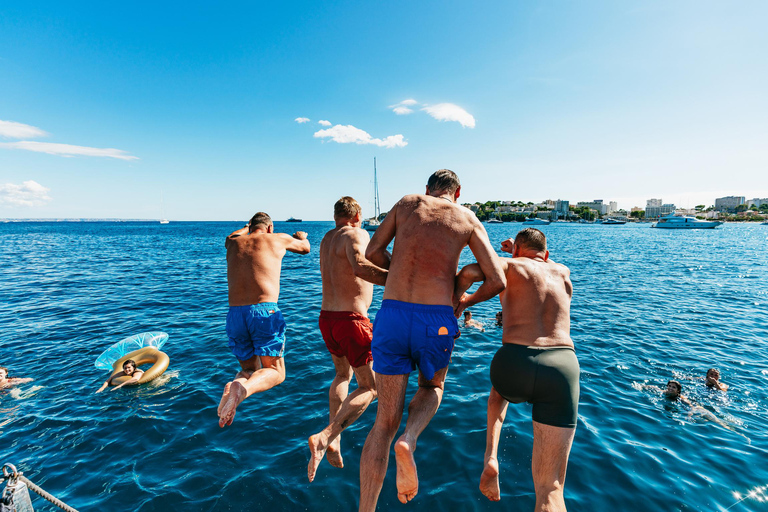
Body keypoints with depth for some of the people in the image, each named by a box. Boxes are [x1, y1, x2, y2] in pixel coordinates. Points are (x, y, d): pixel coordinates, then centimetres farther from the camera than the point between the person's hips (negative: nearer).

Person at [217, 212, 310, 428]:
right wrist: (301, 236, 55)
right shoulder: (277, 239, 11)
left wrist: (248, 226, 65)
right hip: (264, 311, -4)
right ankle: (243, 388, -23)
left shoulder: (233, 243, 19)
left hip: (235, 314, 4)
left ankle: (233, 385, -13)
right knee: (275, 372, 9)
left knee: (250, 369, 21)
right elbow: (305, 248, 31)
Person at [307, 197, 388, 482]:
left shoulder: (327, 239, 15)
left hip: (326, 318, 8)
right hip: (352, 321, -8)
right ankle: (324, 438, -7)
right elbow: (360, 267, -31)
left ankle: (334, 442, 25)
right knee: (370, 389, 7)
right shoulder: (356, 234, -10)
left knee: (343, 375, 28)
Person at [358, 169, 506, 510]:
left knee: (385, 421, 14)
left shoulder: (405, 204, 13)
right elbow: (497, 281, 5)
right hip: (436, 320, -1)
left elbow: (373, 253, 16)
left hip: (391, 315, 1)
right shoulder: (468, 219, 9)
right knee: (432, 386, 30)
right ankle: (408, 441, 1)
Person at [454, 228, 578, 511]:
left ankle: (491, 458, 21)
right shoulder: (563, 272, 26)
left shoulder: (511, 265, 14)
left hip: (515, 364, -1)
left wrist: (459, 298, 11)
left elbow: (469, 271, -6)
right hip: (563, 369, 2)